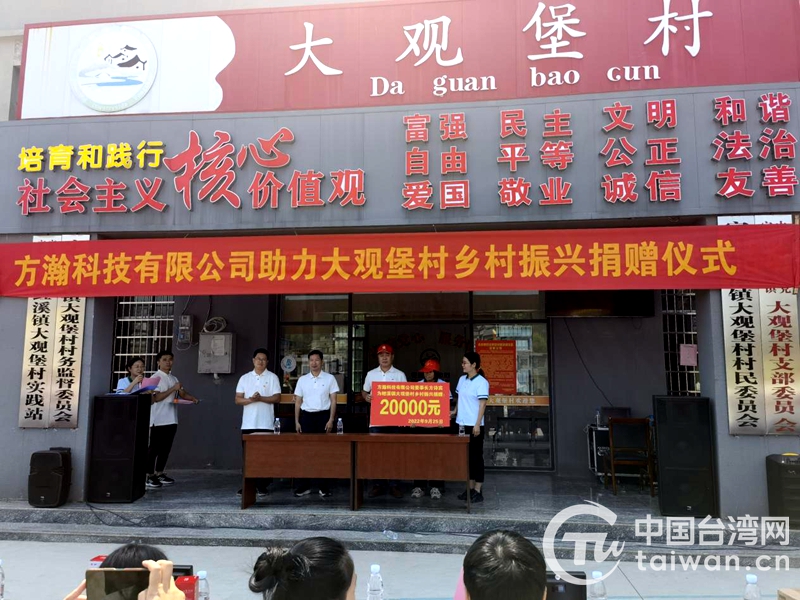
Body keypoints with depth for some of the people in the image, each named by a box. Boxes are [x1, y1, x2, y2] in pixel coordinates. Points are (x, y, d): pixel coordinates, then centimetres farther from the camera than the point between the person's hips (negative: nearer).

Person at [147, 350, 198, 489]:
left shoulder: (174, 378, 16)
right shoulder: (156, 378, -6)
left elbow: (182, 393, 13)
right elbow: (156, 398, -15)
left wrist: (191, 398, -7)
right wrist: (173, 389, -21)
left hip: (171, 419, 7)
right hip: (158, 419, -7)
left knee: (166, 448, 11)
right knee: (154, 448, -3)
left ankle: (159, 473, 20)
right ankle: (149, 475, 2)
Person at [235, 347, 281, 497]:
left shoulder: (272, 377, 3)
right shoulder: (244, 378, 10)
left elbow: (277, 398, -4)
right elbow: (237, 399, 6)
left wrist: (261, 398, -17)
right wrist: (250, 400, -13)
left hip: (265, 424, -2)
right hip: (248, 424, 2)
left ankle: (262, 486, 6)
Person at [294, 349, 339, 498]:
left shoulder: (329, 378, 2)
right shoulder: (302, 379, 8)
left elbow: (333, 401, 1)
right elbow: (298, 402, 11)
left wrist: (331, 420, -7)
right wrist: (297, 421, 5)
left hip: (323, 415, -2)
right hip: (306, 416, 2)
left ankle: (323, 486, 8)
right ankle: (304, 485, 10)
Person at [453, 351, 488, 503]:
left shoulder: (481, 382, -11)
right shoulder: (462, 379, 9)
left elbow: (482, 404, -14)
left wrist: (477, 425, -17)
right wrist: (455, 411, 4)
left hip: (474, 425, -7)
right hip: (462, 424, 7)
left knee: (476, 456, 1)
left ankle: (477, 491, 7)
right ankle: (470, 488, 21)